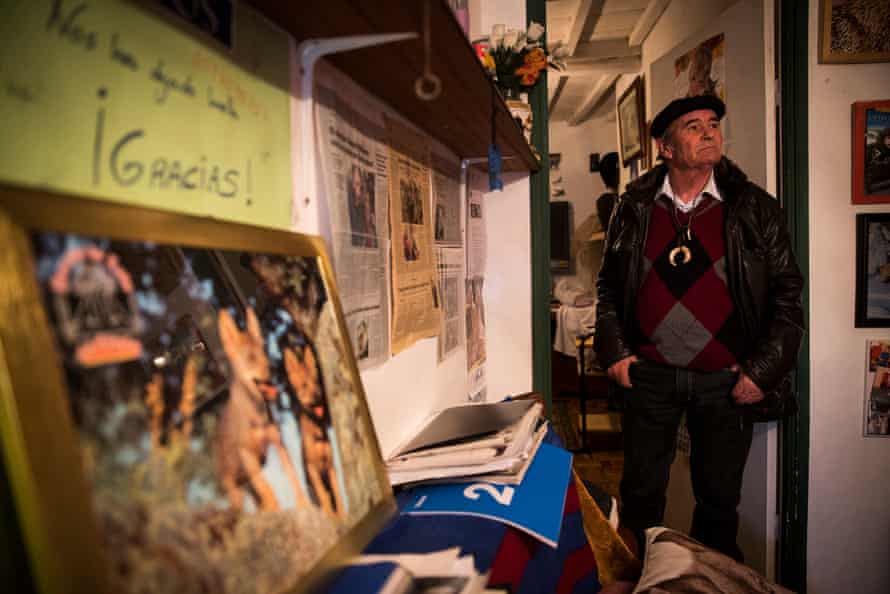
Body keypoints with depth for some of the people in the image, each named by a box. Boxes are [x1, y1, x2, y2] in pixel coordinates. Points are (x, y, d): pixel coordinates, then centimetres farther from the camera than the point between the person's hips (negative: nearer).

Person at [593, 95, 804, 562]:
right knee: (641, 491, 12)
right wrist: (613, 350, -2)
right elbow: (608, 284, 7)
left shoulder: (755, 209, -2)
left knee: (719, 497, 13)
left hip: (726, 380, 0)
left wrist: (765, 368, -8)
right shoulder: (634, 209, 1)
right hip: (648, 375, 1)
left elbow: (787, 292, -1)